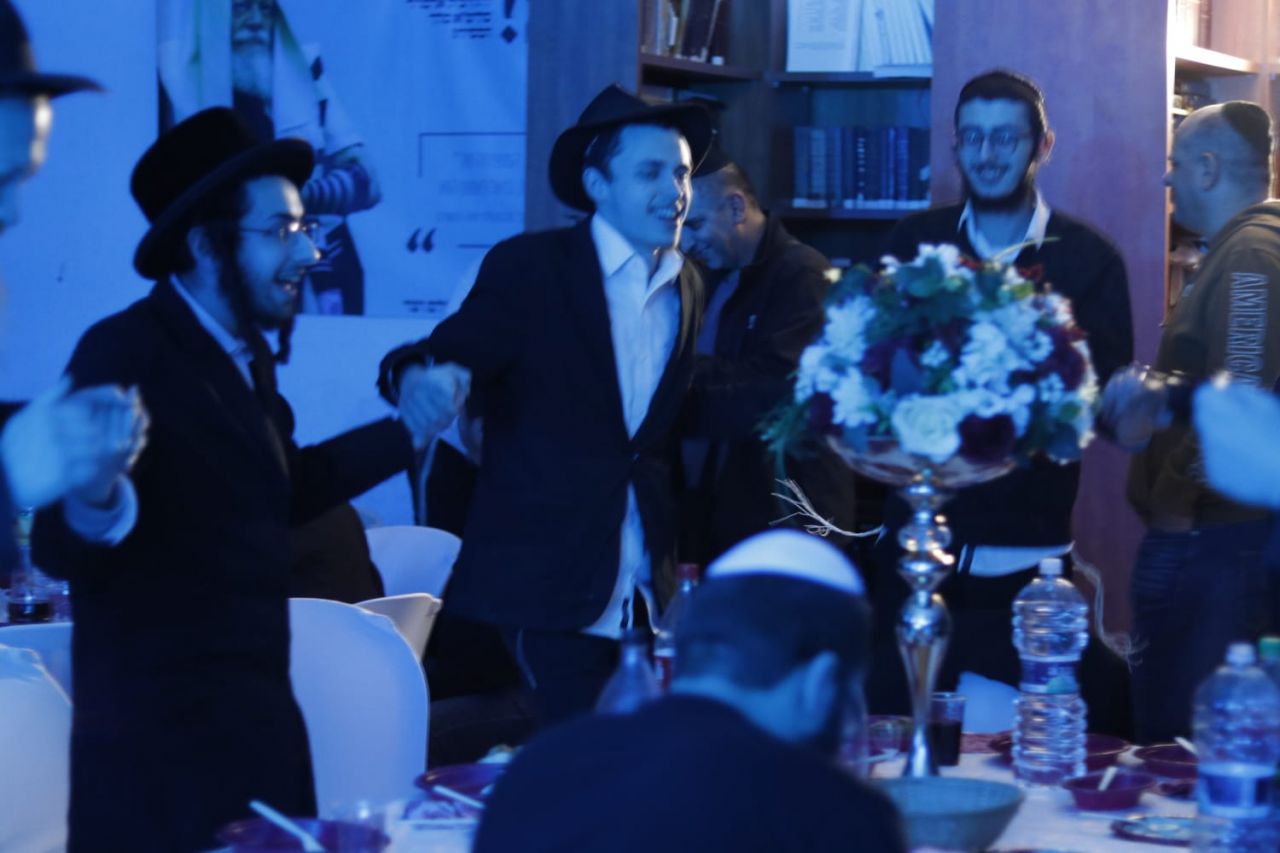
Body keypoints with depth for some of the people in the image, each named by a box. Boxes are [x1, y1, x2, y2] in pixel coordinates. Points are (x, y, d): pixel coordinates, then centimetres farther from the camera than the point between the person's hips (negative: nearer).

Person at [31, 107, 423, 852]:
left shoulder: (247, 354, 9)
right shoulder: (125, 356, -17)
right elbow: (60, 550, -23)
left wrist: (404, 431, 22)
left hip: (257, 718, 8)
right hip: (164, 736, -8)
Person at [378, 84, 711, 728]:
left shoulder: (687, 288, 11)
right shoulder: (529, 268, -5)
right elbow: (453, 351, -15)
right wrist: (421, 376, -38)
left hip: (646, 593, 5)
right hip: (548, 587, -5)